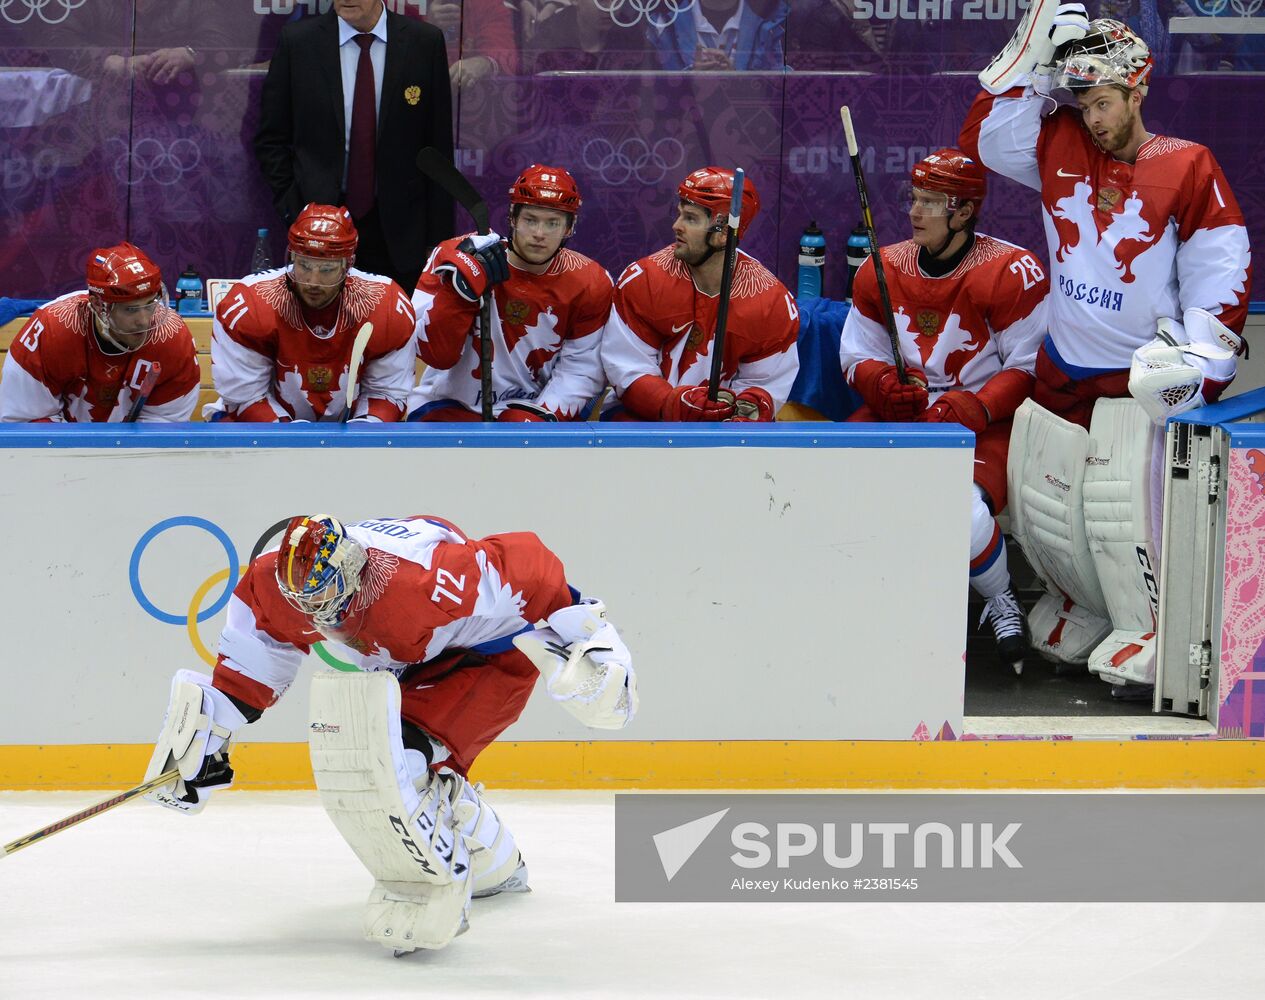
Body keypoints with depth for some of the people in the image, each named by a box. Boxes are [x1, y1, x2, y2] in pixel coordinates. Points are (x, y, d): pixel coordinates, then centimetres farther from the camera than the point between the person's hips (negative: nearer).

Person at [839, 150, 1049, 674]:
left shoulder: (1013, 271, -10)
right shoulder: (883, 268, 6)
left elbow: (1030, 366, -9)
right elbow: (858, 355, 12)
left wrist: (975, 407, -23)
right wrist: (882, 384, -11)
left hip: (984, 421, -5)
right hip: (896, 415, 5)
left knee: (965, 516, -32)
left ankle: (1000, 602, 2)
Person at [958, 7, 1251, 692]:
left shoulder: (1189, 169, -9)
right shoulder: (1060, 149, 4)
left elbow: (1222, 275, -7)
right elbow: (984, 137, 4)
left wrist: (1198, 365, -13)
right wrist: (1033, 54, -4)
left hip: (1137, 375, -6)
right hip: (1059, 371, 6)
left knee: (1118, 500, -15)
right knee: (1039, 500, 9)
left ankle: (1147, 638, -4)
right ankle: (1085, 610, 27)